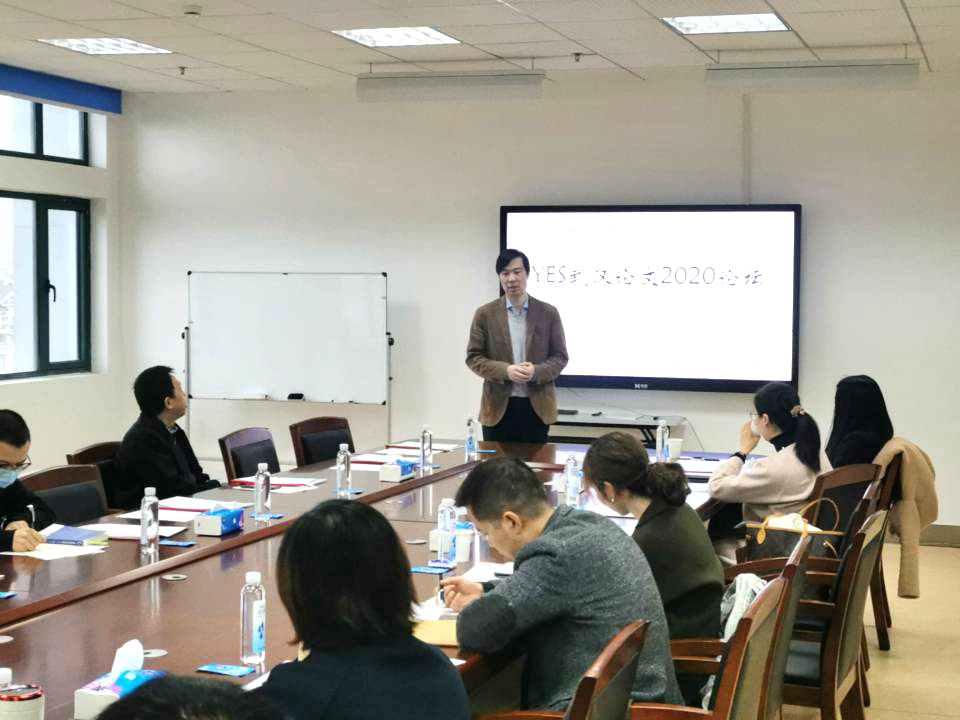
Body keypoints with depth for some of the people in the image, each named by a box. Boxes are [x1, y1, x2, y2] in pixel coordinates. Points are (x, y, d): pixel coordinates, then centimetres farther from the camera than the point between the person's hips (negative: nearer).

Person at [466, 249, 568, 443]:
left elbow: (560, 357, 5)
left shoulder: (548, 313, 4)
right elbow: (473, 357, 1)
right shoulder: (485, 314, 2)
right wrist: (505, 370, -16)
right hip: (498, 407, 0)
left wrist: (537, 371, -16)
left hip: (537, 407, 0)